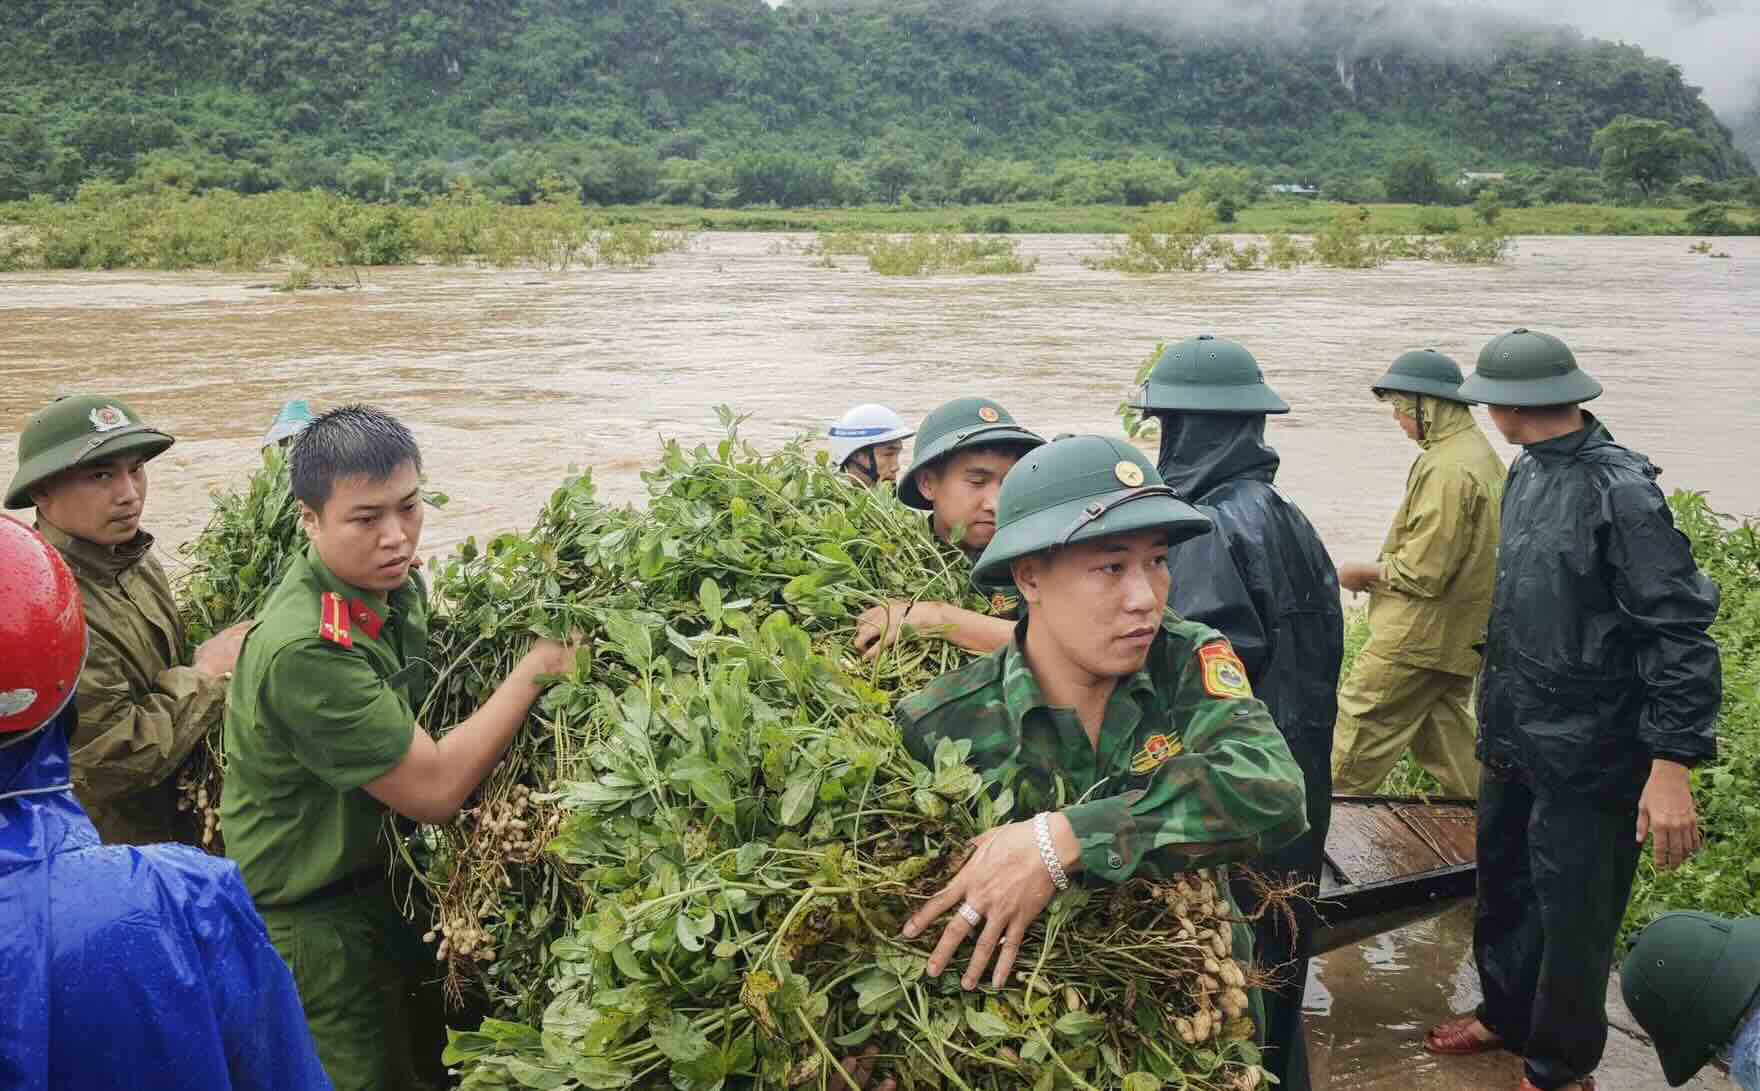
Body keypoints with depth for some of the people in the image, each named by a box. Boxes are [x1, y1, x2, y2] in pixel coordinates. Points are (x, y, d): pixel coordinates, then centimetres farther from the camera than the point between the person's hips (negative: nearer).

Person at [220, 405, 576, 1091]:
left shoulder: (396, 584, -4)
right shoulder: (304, 648, -32)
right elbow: (434, 790, -28)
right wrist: (538, 667, -24)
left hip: (382, 890, 8)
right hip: (311, 925, -8)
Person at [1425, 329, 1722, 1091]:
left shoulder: (1619, 490, -20)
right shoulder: (1527, 473, 4)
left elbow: (1679, 631, -21)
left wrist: (1672, 763, -26)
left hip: (1586, 755, -8)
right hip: (1514, 736, 8)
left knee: (1570, 915, 7)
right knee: (1502, 885, 22)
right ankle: (1506, 1014, 44)